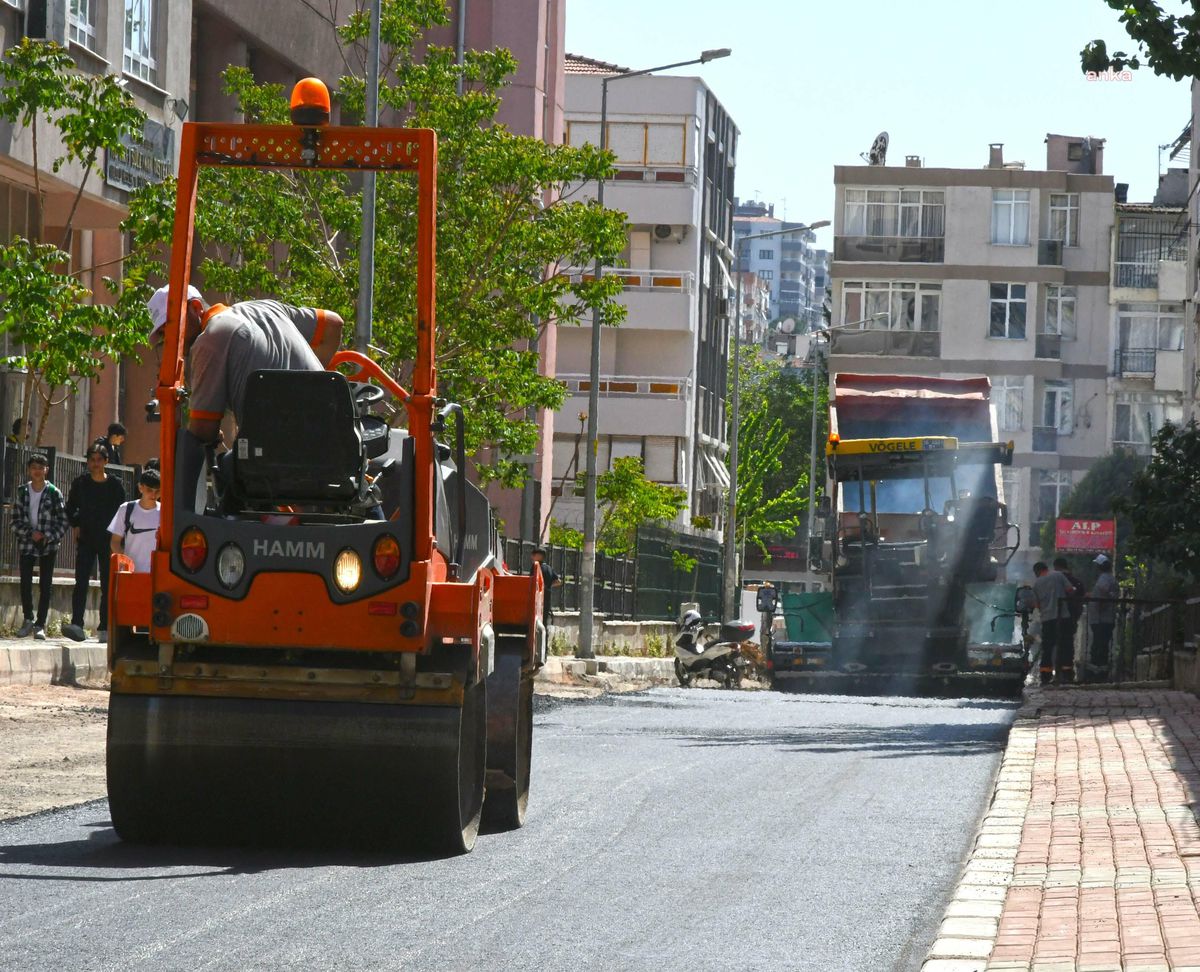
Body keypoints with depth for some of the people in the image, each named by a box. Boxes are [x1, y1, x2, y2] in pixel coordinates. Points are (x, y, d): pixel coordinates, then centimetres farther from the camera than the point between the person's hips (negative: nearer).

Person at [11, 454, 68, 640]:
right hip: (26, 544, 2)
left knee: (45, 585, 0)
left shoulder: (53, 492, -4)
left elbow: (63, 521, -2)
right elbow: (16, 521, 3)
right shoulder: (22, 491, 2)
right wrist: (30, 533, -11)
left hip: (48, 545, -2)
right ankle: (28, 620, 14)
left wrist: (49, 538, -12)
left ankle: (40, 625, 5)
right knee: (25, 583, 0)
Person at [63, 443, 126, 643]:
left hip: (108, 541, 0)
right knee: (81, 583, -11)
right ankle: (77, 625, -20)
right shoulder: (80, 483, 4)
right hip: (86, 540, 0)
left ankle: (104, 628, 7)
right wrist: (75, 525, 3)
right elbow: (70, 508, 17)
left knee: (108, 585, 2)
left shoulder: (115, 485, 0)